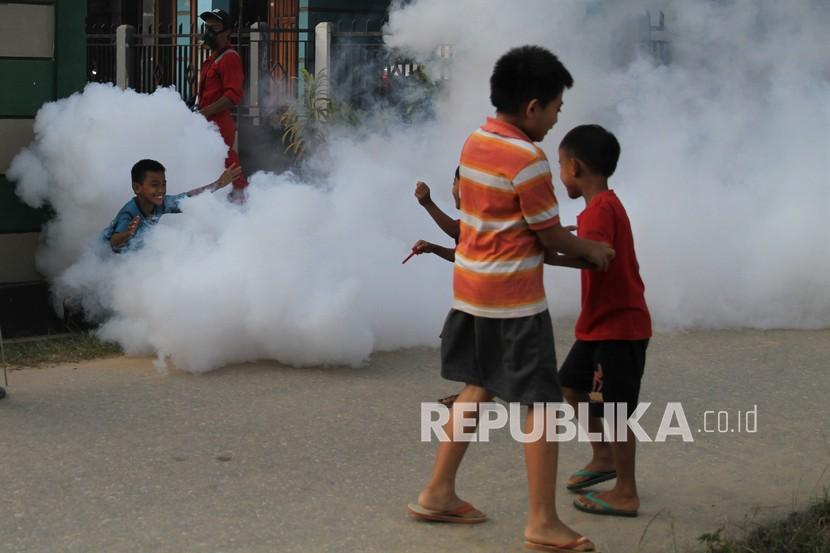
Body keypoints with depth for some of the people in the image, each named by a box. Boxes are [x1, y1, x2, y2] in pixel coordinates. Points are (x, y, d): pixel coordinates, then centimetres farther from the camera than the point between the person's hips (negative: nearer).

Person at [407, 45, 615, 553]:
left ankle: (438, 493, 24)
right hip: (513, 298, -9)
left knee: (477, 387, 19)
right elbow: (550, 236, -12)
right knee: (543, 403, -1)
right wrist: (591, 250, 7)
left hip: (471, 287, 9)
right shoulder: (528, 160, -19)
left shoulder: (475, 143, 6)